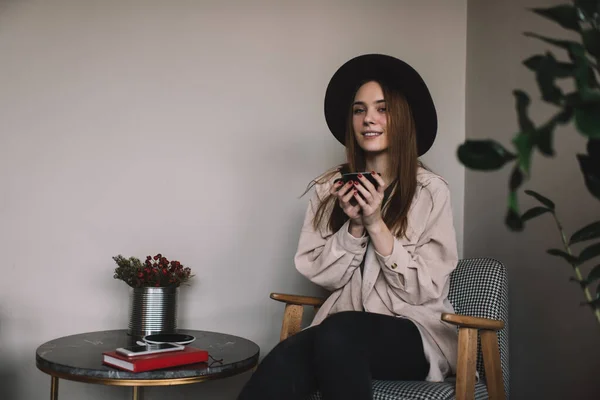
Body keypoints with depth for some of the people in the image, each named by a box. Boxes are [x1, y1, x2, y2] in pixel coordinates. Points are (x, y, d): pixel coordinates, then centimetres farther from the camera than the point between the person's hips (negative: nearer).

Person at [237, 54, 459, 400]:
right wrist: (354, 226, -10)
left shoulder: (431, 191, -2)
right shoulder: (330, 188, 9)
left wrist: (376, 225, -14)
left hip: (416, 334, -2)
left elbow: (424, 291, -5)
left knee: (337, 334, -36)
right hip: (342, 328, 2)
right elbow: (322, 275, 6)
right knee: (283, 365, -34)